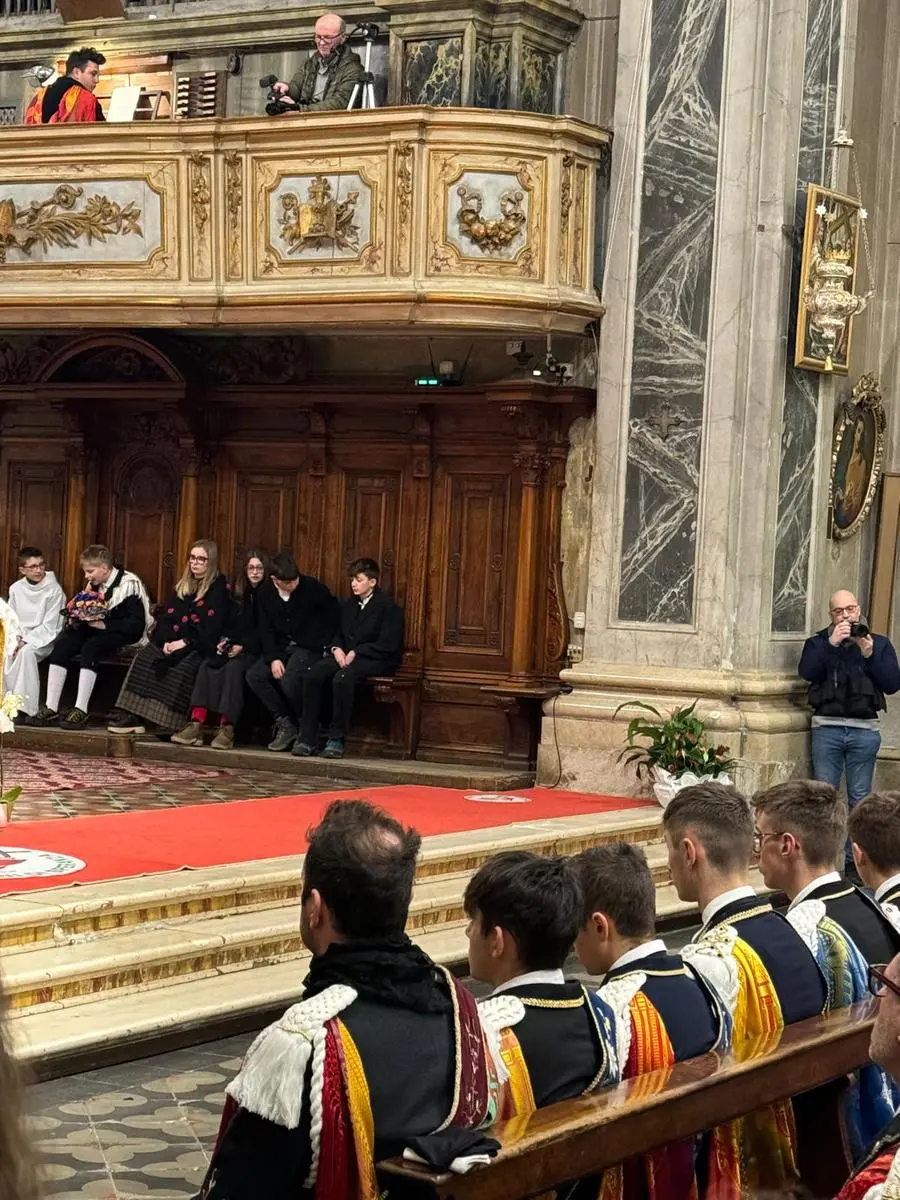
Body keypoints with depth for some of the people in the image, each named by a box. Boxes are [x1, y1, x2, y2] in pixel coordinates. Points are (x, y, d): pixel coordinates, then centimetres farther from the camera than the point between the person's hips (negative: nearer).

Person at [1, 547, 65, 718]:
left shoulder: (54, 590, -8)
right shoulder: (16, 589, 7)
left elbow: (49, 626, -11)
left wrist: (26, 642, -19)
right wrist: (16, 638, -11)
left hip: (44, 640, -4)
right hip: (20, 639, 5)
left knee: (27, 652, -35)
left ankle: (23, 708, -34)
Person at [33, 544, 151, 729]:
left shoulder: (129, 585, -14)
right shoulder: (95, 584, 11)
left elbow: (137, 624, -21)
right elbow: (89, 611, 22)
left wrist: (103, 624, -22)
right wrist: (79, 617, -2)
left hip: (125, 637, -8)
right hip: (97, 632, 8)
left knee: (91, 646, -34)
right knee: (62, 644, -15)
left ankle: (81, 711, -34)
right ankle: (51, 708, -20)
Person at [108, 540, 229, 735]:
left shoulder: (219, 589, 1)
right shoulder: (182, 586, 21)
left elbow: (212, 628, -10)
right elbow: (165, 616, 12)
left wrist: (185, 642, -19)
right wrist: (166, 641, -8)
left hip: (199, 647, -5)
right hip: (173, 643, 5)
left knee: (183, 666, -35)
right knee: (144, 657, -20)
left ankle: (169, 723, -35)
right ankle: (131, 717, -28)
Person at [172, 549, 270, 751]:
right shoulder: (239, 592, 19)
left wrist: (242, 645, -16)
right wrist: (224, 641, -1)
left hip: (255, 651, -6)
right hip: (233, 648, 6)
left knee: (233, 667, -34)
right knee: (206, 665, -22)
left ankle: (227, 729, -39)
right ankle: (196, 725, -33)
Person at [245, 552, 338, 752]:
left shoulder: (312, 587, -10)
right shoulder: (266, 596, 3)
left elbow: (333, 615, -2)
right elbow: (266, 631, 3)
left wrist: (324, 644, -6)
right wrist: (273, 659, -11)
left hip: (309, 648, -5)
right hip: (282, 649, 6)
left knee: (289, 680, -32)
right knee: (253, 676, -17)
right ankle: (284, 723, -9)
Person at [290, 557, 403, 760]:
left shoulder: (388, 607, -4)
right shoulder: (348, 605, 20)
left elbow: (387, 645, -12)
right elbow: (337, 634, 21)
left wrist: (356, 653, -16)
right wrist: (337, 649, -3)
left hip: (377, 661, -7)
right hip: (345, 656, 7)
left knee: (342, 678, -37)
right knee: (312, 675, -22)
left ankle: (336, 739, -29)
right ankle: (307, 737, -22)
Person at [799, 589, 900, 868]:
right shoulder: (818, 642, 9)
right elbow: (806, 672, -9)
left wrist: (869, 655, -11)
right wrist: (832, 643, -16)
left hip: (864, 730, 0)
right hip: (827, 728, 0)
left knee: (859, 799, 2)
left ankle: (855, 858, 6)